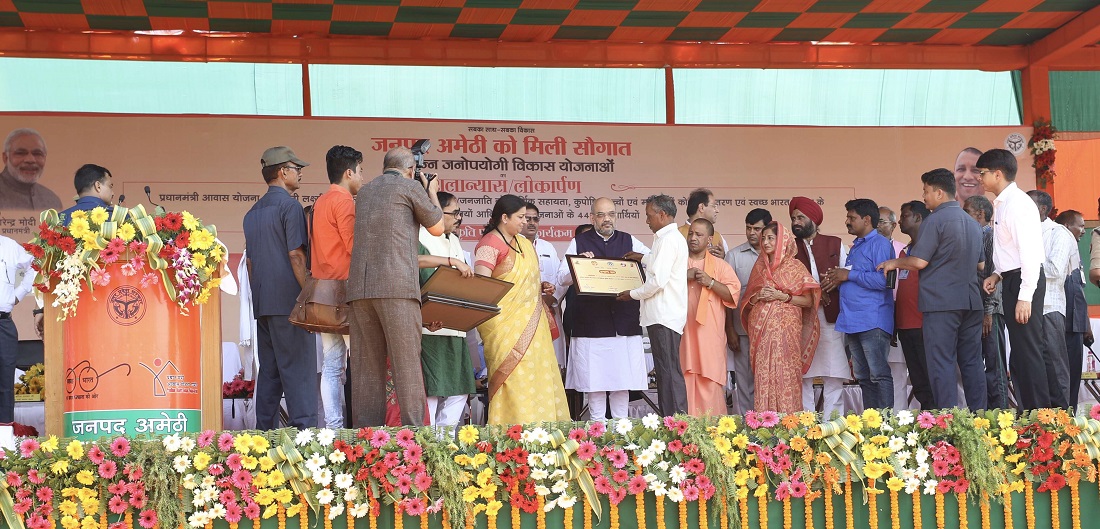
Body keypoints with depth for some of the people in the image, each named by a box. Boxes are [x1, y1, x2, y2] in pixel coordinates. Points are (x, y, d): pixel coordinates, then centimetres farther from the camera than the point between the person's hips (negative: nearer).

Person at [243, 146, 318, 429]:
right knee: (298, 368, -9)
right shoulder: (290, 206, -7)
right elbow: (296, 255, -14)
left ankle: (265, 430, 8)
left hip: (262, 303, 8)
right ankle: (304, 427, -13)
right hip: (289, 300, -8)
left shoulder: (253, 212, 18)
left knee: (268, 369, 9)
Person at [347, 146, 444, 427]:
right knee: (407, 362, -6)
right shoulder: (410, 187, 3)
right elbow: (437, 227, 13)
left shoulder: (365, 191, 22)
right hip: (396, 285, -6)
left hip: (359, 287, 6)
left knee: (367, 365, 4)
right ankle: (413, 432, -10)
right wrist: (432, 193, 29)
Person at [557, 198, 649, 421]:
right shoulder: (579, 243, 8)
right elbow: (561, 279, 4)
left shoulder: (629, 241, 13)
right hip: (591, 323, -1)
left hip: (624, 321, 2)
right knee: (594, 377, 0)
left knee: (623, 376, 3)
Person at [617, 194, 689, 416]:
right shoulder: (669, 238, 19)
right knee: (665, 371, 10)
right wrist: (643, 259, 26)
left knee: (669, 371, -10)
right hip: (662, 314, 10)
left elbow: (658, 280, -19)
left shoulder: (669, 239, -12)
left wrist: (633, 294, -8)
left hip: (664, 315, -10)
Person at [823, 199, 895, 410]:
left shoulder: (880, 244, -6)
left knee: (879, 375, -10)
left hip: (873, 322, -9)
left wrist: (849, 275, -12)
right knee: (863, 377, 10)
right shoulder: (856, 247, 22)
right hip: (852, 322, 9)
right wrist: (838, 280, 10)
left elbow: (883, 280, -20)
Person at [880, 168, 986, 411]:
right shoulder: (972, 223, 16)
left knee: (942, 364, -6)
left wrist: (894, 263, 3)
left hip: (941, 302, -7)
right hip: (971, 300, 8)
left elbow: (919, 261, -13)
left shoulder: (934, 220, -9)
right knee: (972, 363, 9)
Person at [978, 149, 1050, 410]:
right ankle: (1029, 411, 21)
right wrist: (998, 274, 8)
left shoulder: (1017, 204, -16)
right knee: (1020, 352, 14)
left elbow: (1030, 252, -21)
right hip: (1012, 280, 10)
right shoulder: (1003, 204, 14)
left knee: (1026, 350, -6)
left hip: (1024, 281, -10)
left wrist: (1025, 297, -23)